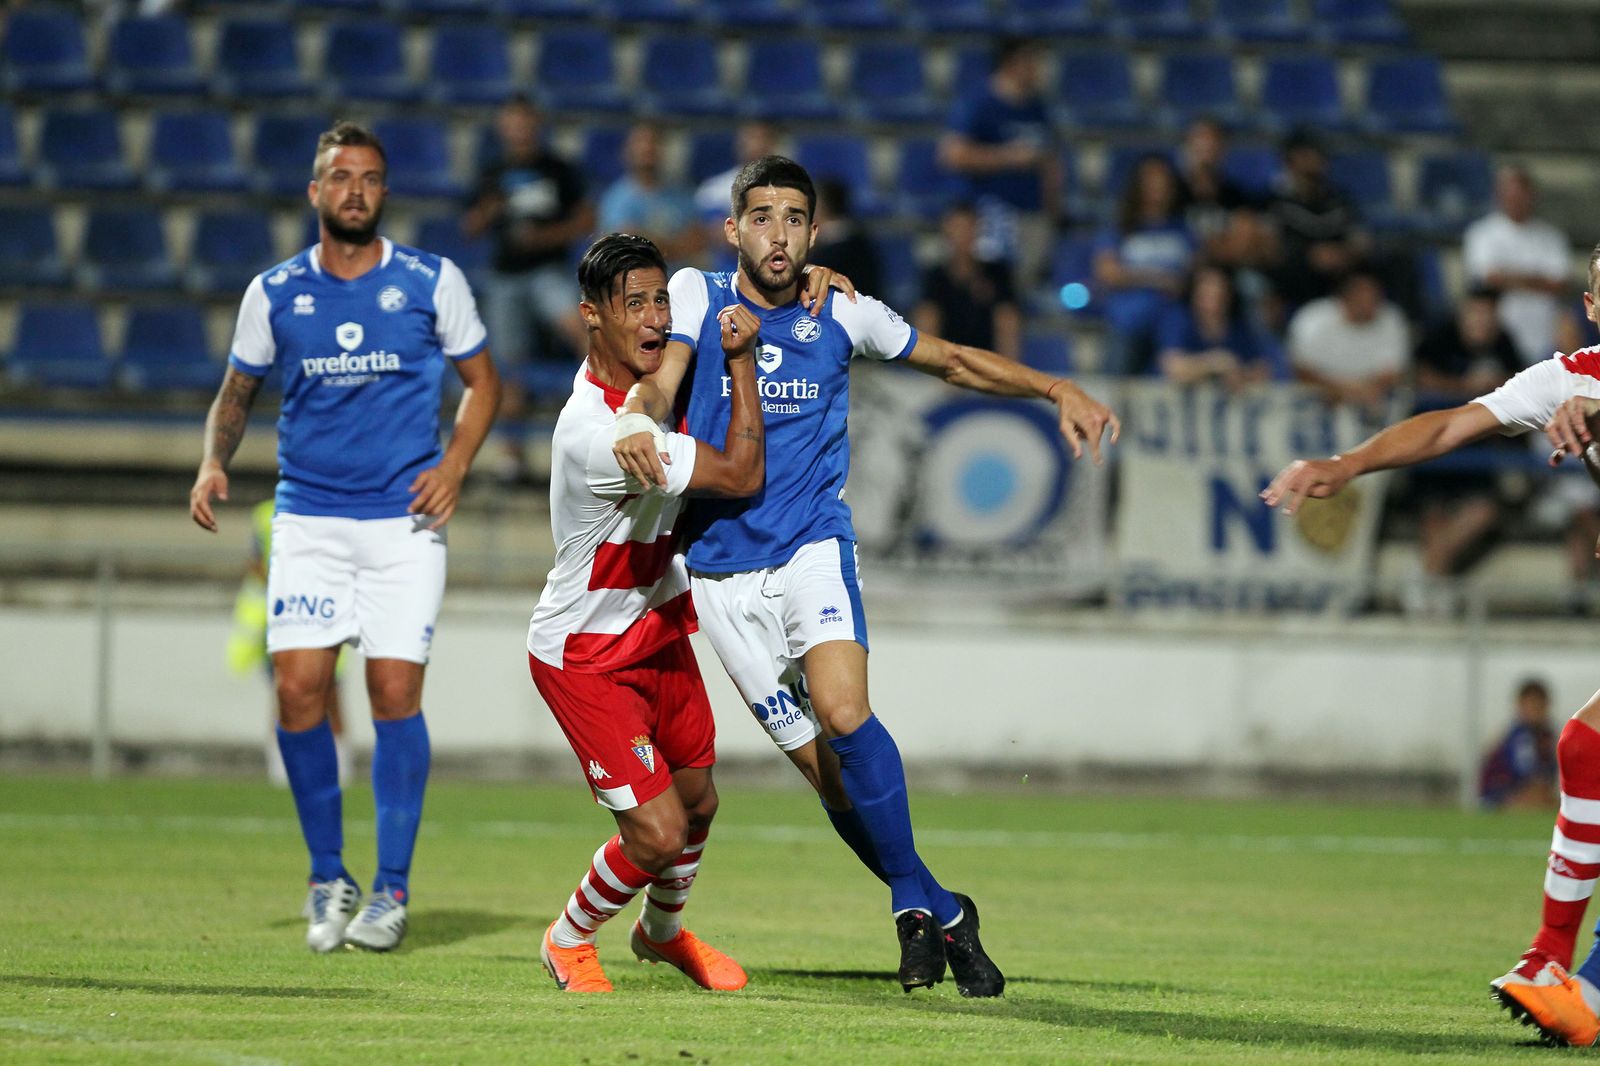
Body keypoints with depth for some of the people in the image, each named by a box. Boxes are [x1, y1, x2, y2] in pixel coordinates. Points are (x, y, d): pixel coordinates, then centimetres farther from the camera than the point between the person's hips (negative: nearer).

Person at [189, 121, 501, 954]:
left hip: (405, 517, -1)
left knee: (395, 692, -8)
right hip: (308, 516, 1)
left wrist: (454, 466, -6)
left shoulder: (432, 282, 0)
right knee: (298, 685, -10)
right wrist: (214, 462, -3)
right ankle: (328, 878, 8)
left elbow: (482, 381, 9)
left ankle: (391, 888, 4)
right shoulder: (273, 293, 4)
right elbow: (237, 390, 16)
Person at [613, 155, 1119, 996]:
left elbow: (952, 361, 12)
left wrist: (1056, 390, -1)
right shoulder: (699, 294, 0)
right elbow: (659, 381, -14)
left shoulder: (841, 314, 2)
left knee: (843, 716, -25)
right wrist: (636, 426, -37)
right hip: (721, 570, 0)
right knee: (823, 766, -3)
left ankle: (913, 900, -9)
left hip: (813, 546, 0)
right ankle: (937, 912, 14)